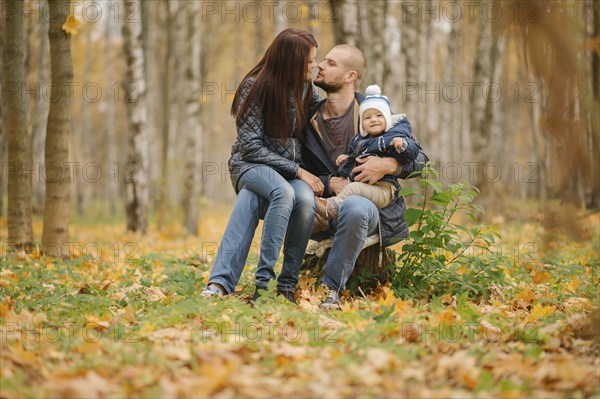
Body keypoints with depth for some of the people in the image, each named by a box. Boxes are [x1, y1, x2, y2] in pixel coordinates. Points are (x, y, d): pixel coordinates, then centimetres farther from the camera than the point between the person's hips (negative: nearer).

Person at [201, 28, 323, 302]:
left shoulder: (306, 89, 7)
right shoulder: (255, 87, -8)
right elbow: (251, 146, -11)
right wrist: (297, 171, -16)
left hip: (292, 170, 4)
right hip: (251, 165, -4)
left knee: (305, 199, -34)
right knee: (284, 192, -39)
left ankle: (288, 284, -28)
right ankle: (264, 281, -38)